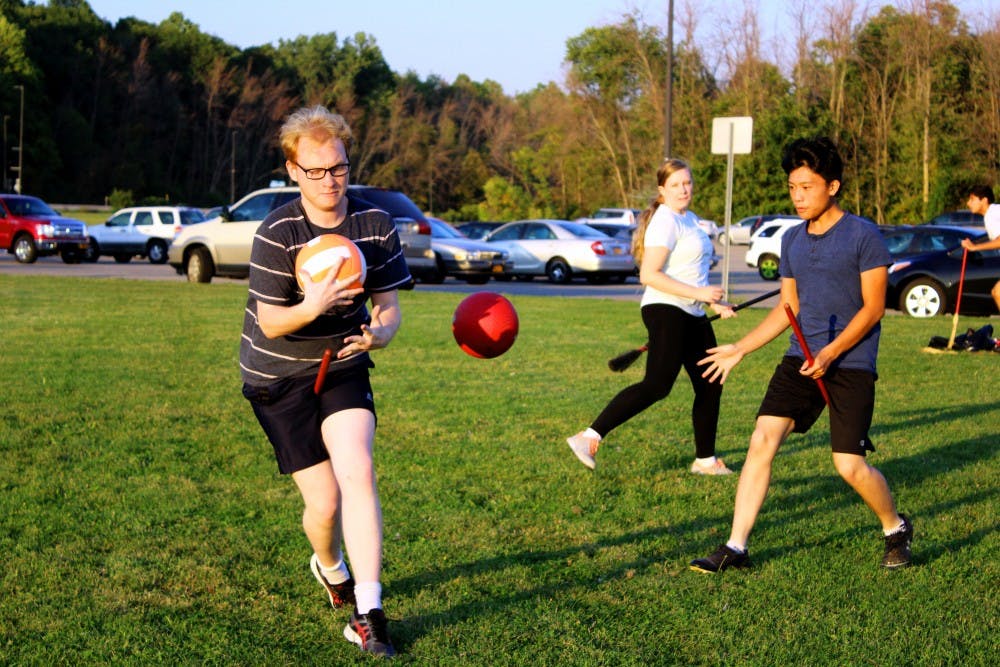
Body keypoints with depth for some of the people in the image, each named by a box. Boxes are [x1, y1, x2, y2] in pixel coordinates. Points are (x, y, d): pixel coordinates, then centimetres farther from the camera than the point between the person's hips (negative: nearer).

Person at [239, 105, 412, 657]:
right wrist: (312, 307, -39)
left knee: (358, 472, -20)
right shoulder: (276, 234, -18)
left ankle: (368, 613, -16)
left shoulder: (376, 226, -7)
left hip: (344, 368, 2)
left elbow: (388, 305, -2)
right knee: (324, 500, -4)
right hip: (278, 378, -2)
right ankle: (331, 568, 32)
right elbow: (270, 324, -17)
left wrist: (378, 332, -27)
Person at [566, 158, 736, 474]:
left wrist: (714, 302, 25)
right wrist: (697, 293, -22)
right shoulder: (665, 221, -12)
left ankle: (705, 459, 23)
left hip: (692, 316, 10)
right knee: (658, 385, -21)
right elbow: (649, 275, -22)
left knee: (710, 386, 11)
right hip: (665, 311, -10)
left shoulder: (690, 220, 18)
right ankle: (589, 438, -22)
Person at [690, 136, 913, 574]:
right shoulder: (792, 240, 12)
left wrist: (831, 353, -20)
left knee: (850, 466, -7)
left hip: (851, 363, -5)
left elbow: (873, 308, -10)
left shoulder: (863, 236, -7)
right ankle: (736, 547, -3)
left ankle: (895, 529, 23)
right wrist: (739, 349, 16)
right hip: (802, 357, 6)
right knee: (762, 440, -8)